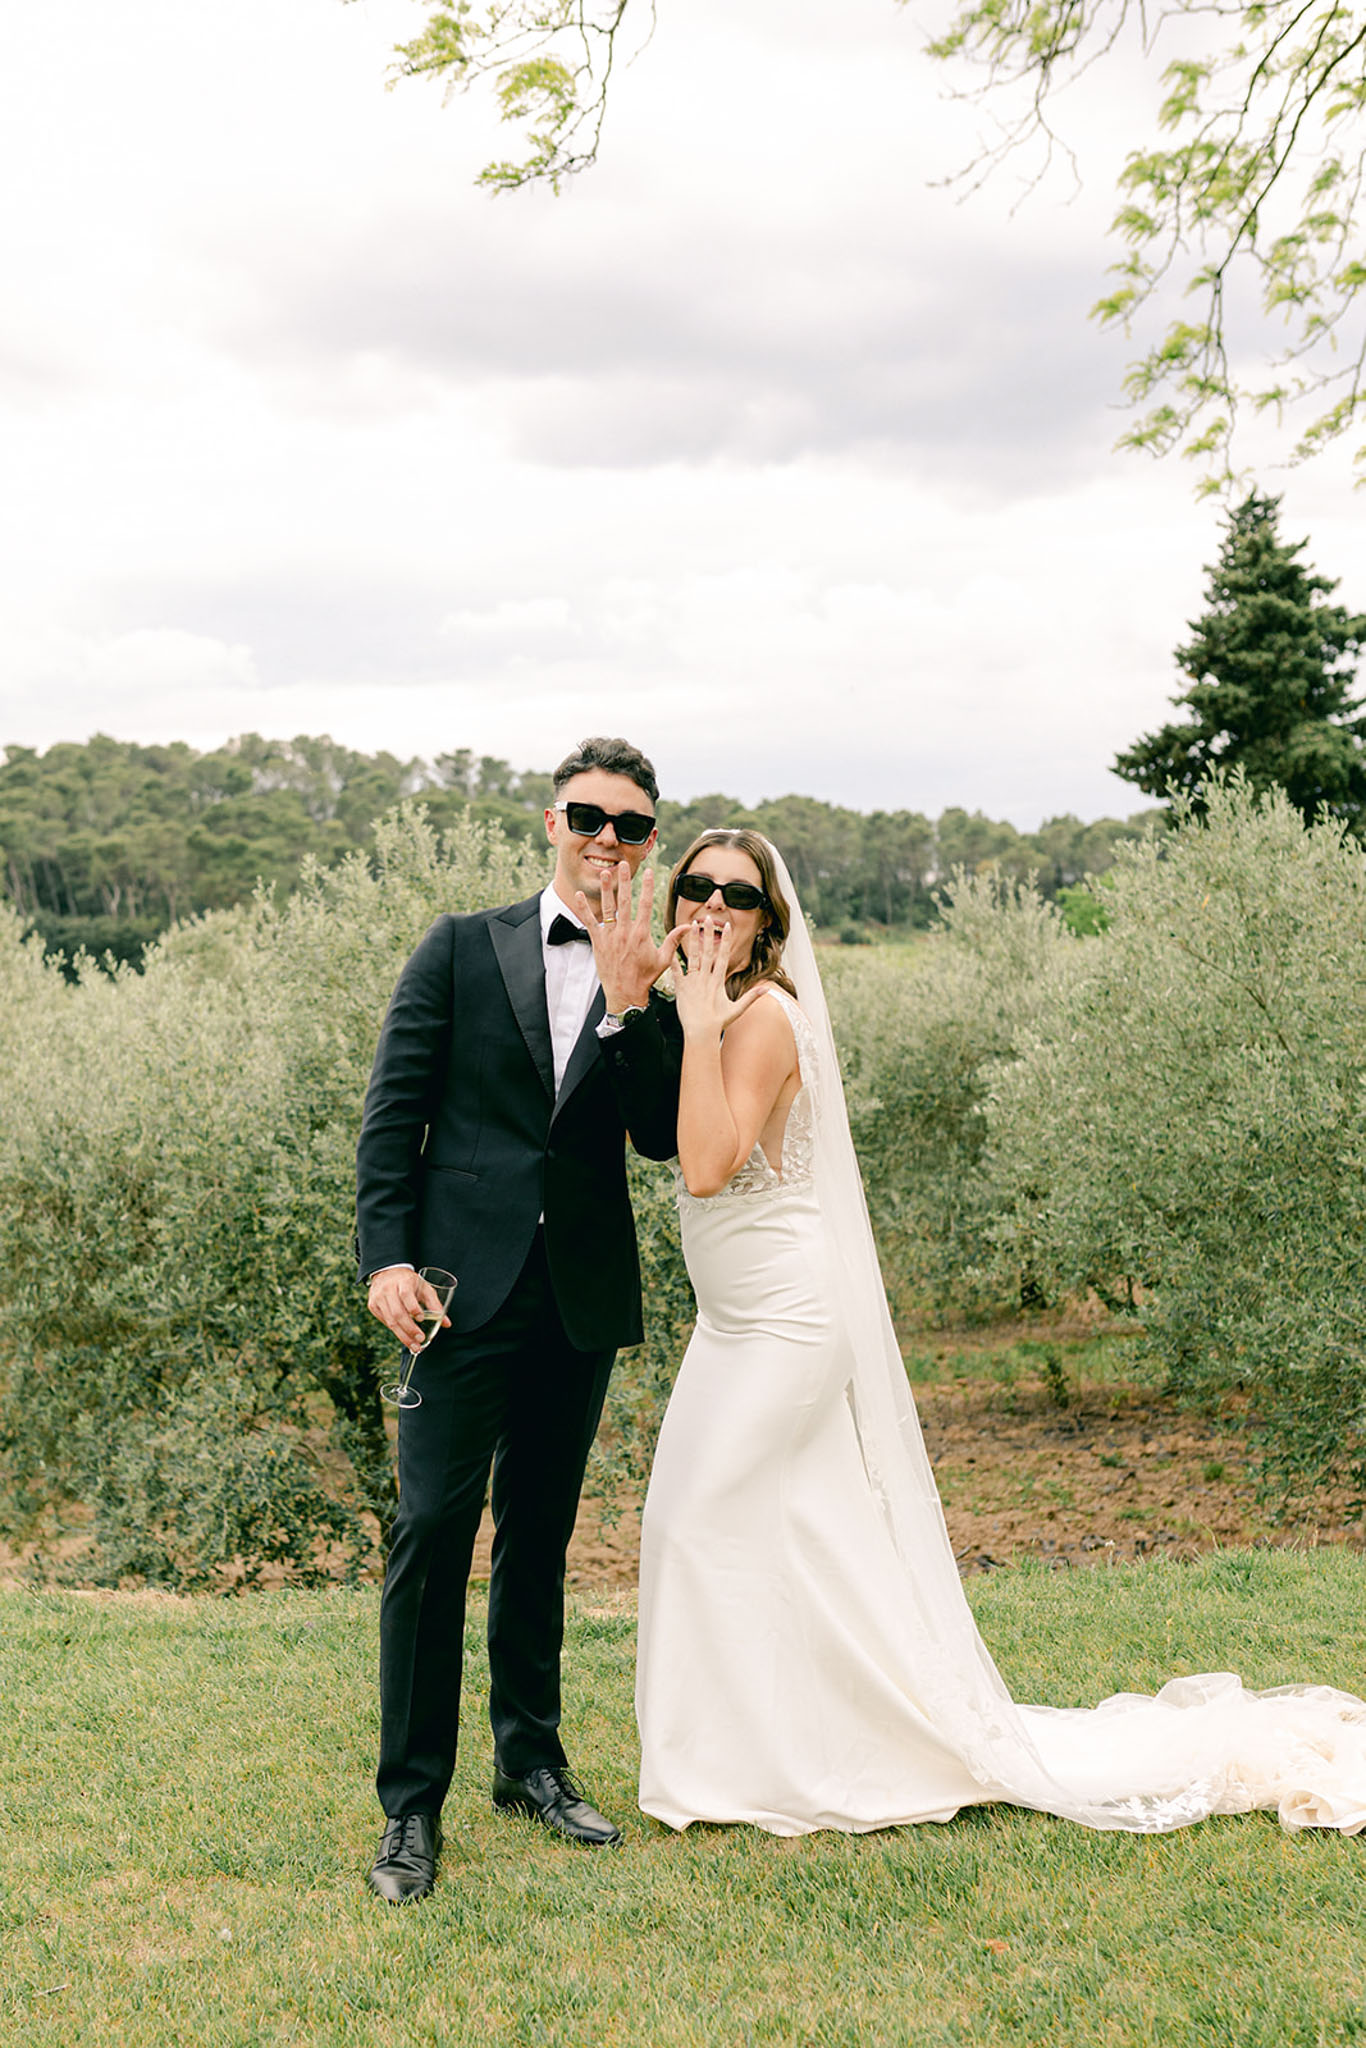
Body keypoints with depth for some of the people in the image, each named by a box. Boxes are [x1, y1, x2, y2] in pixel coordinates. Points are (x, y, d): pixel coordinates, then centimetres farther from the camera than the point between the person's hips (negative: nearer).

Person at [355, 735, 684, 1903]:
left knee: (540, 1539, 15)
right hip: (469, 1283, -3)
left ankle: (531, 1760, 29)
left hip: (583, 1295, 3)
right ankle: (412, 1804, 5)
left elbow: (663, 1138, -3)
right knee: (433, 1533, -5)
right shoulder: (462, 950, 3)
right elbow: (394, 1109, -1)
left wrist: (631, 1006, -14)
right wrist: (387, 1253, -10)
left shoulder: (653, 992, 9)